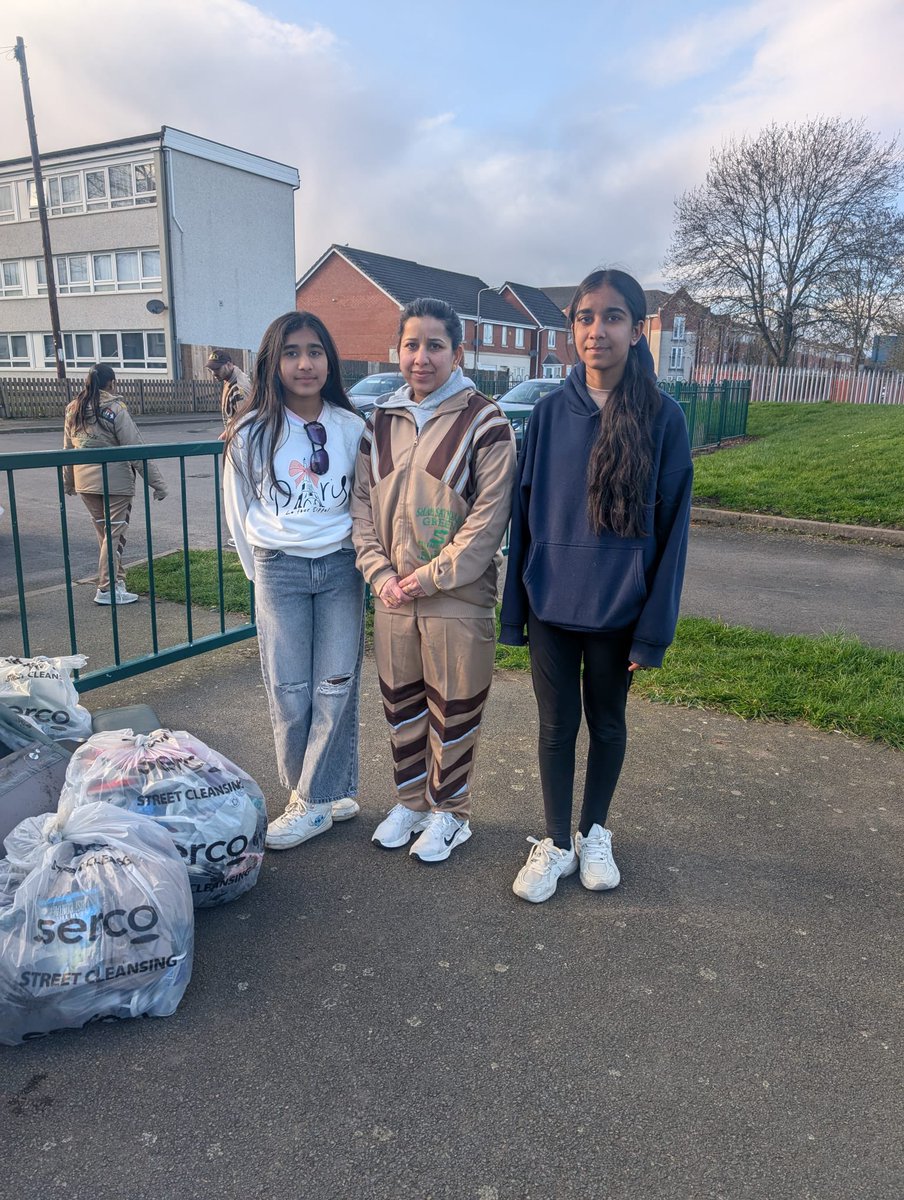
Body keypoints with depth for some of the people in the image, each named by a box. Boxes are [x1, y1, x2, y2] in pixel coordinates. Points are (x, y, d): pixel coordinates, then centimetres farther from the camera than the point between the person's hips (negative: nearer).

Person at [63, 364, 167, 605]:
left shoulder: (73, 410, 6)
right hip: (115, 481, -6)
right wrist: (157, 482, -11)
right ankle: (107, 589, 1)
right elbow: (136, 449, -13)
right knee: (114, 534, 1)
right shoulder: (115, 409, -11)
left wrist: (68, 483, 24)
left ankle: (116, 579, 27)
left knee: (103, 533, 18)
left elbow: (67, 449, 13)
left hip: (85, 482, 6)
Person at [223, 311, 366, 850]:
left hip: (341, 567, 1)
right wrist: (261, 571, 9)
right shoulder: (251, 433, -2)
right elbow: (240, 510, 7)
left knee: (337, 686, 0)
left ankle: (312, 802, 14)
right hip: (279, 570, 0)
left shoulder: (351, 427, 0)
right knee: (289, 690, 2)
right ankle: (329, 796, 19)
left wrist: (359, 556, 8)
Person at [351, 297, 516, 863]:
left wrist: (430, 576, -15)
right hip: (392, 597, 5)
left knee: (454, 709, 8)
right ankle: (411, 799, 37)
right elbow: (362, 502, 8)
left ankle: (450, 812, 28)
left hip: (458, 598, -5)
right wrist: (381, 573, -5)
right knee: (401, 704, 17)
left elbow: (489, 515, -13)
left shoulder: (484, 421, -8)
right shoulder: (382, 420, 8)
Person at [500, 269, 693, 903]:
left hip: (617, 609, -1)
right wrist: (514, 606, 2)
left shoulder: (663, 416, -7)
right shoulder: (550, 411, -1)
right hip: (550, 604, 2)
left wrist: (653, 629, -8)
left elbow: (671, 528, -6)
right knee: (557, 724, 11)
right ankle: (556, 843, 30)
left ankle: (595, 833, 38)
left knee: (606, 721, 16)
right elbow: (524, 511, 2)